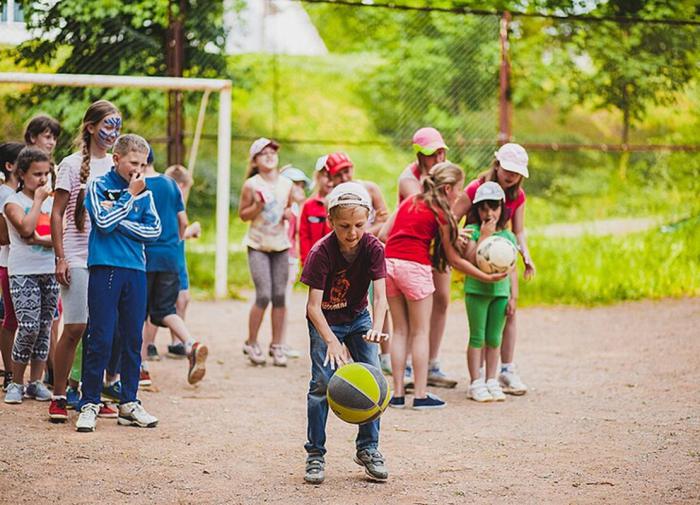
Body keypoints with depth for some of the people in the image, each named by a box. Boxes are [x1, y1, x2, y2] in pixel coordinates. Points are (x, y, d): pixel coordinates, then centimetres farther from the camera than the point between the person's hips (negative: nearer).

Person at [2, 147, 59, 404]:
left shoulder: (52, 201, 12)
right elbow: (26, 228, -20)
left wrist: (40, 240, -12)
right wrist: (38, 200, -10)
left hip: (49, 271, 5)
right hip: (23, 273, -5)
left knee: (44, 328, 4)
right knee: (29, 327, -13)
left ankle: (35, 382, 11)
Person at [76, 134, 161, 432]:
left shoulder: (144, 192, 11)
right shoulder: (98, 187, 1)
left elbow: (154, 230, 2)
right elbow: (104, 222, -14)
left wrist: (120, 224, -8)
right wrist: (131, 195, -8)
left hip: (136, 271, 4)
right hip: (105, 269, -4)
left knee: (133, 339, 6)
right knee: (100, 339, -6)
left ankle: (129, 403, 14)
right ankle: (89, 404, 1)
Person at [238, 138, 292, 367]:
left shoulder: (286, 184, 6)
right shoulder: (251, 185, -6)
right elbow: (243, 214, 0)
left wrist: (288, 214, -2)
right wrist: (257, 206, -18)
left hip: (280, 244, 4)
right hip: (258, 245, -4)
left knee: (280, 296, 1)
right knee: (264, 295, -11)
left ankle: (277, 345, 11)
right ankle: (251, 344, 6)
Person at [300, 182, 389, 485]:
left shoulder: (373, 248, -18)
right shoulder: (321, 252, -26)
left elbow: (380, 295, -23)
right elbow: (313, 306, -28)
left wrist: (376, 329, -41)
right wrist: (332, 341, -40)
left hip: (358, 318, 3)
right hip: (325, 321, -3)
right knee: (322, 381, -14)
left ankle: (368, 449, 8)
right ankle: (315, 455, -4)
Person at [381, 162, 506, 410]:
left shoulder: (408, 201, 17)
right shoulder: (440, 213, 0)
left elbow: (383, 234, 12)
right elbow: (453, 258, 3)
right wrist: (486, 277, 7)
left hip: (389, 263, 6)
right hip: (415, 267, -6)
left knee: (400, 331, 12)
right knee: (420, 332, 3)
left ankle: (397, 394, 10)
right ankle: (421, 395, 2)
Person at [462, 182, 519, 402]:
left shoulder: (508, 236, 9)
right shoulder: (473, 231, -2)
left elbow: (512, 269, 11)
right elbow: (471, 260, -16)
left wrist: (513, 296, 7)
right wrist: (484, 235, -17)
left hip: (500, 291, 4)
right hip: (477, 290, -3)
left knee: (494, 338, 8)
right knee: (477, 337, 1)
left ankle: (491, 381, 16)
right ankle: (476, 383, 4)